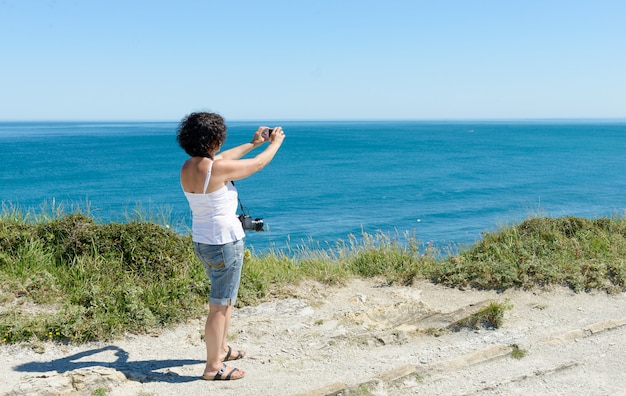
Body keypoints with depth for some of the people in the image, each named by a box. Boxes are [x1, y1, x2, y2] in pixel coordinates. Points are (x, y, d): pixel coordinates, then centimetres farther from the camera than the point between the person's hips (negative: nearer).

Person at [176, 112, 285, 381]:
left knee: (225, 297, 26)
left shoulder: (187, 168, 0)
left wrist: (253, 143, 27)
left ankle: (221, 348, 40)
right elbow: (258, 164, -6)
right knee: (219, 306, 0)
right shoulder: (218, 169, -22)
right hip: (225, 242, -9)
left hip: (202, 241, 9)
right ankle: (213, 367, 10)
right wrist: (275, 143, 13)